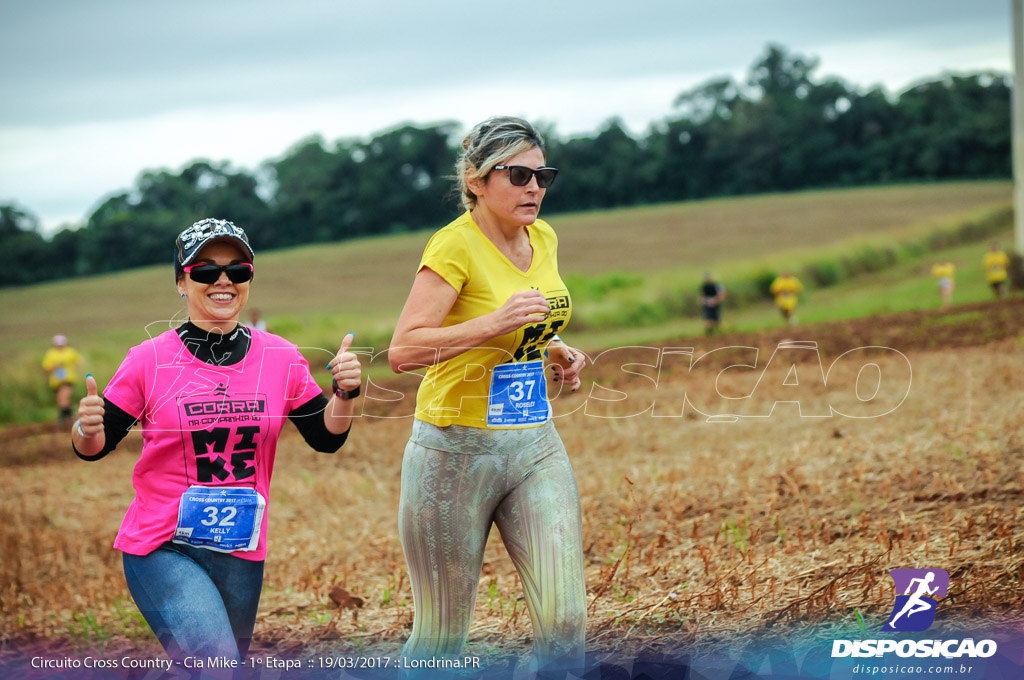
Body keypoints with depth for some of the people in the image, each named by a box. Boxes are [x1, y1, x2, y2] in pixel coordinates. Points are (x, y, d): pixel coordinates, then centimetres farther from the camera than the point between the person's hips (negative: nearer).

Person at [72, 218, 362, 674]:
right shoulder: (150, 360, -7)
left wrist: (345, 393, -10)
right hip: (161, 550, -4)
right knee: (219, 666, -23)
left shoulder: (280, 358, 2)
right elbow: (95, 447, -1)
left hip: (241, 555, 4)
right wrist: (87, 427, -23)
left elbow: (326, 438, 8)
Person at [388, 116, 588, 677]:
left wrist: (554, 351, 6)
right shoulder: (455, 245, -14)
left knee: (565, 621, -7)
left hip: (535, 446, 6)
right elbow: (402, 351, -22)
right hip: (457, 450, -6)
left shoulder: (542, 239, 8)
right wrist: (494, 324, -30)